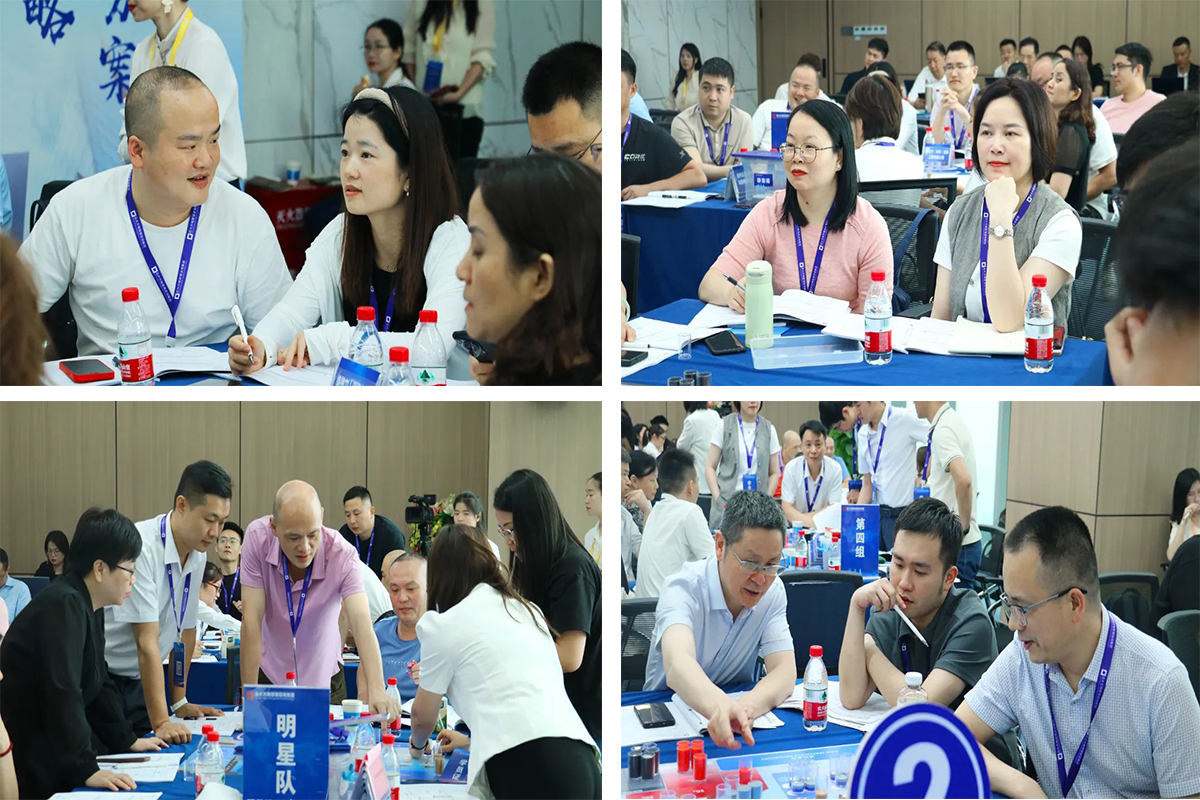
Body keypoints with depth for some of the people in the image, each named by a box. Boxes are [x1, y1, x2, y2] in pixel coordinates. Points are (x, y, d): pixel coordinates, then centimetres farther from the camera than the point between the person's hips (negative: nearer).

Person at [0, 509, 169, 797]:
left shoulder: (89, 608, 9)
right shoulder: (64, 606, -22)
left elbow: (99, 684, 17)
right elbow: (64, 694, -30)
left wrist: (127, 740, 12)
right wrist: (85, 769, -33)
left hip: (53, 742, 9)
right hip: (24, 757, -9)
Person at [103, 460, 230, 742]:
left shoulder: (197, 554, 2)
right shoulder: (140, 547, -24)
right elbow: (147, 641, -26)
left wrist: (179, 703, 13)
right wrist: (161, 723, -28)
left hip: (136, 684, 7)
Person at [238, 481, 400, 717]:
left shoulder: (343, 555, -25)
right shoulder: (258, 537, -23)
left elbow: (362, 625, -37)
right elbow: (252, 620, -23)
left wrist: (376, 688, -53)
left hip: (324, 679, 0)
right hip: (268, 675, 0)